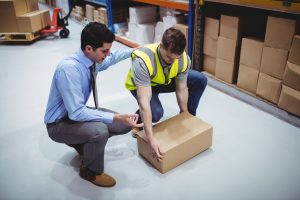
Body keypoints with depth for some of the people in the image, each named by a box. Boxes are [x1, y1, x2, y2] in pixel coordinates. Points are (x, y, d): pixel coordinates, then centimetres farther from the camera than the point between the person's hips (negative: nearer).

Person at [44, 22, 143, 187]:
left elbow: (112, 58, 17)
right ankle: (91, 171, -5)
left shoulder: (93, 60, -9)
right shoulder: (69, 69, -33)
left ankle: (85, 142, 17)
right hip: (60, 123, -7)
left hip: (77, 112, 8)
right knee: (99, 130, -35)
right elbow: (76, 113, -34)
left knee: (125, 124, 0)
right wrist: (116, 117, -37)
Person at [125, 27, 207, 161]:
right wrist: (150, 139, -47)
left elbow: (182, 90, -15)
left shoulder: (184, 59, -29)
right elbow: (144, 102, -45)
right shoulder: (142, 61, -42)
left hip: (167, 81, 4)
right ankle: (138, 121, 4)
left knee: (200, 80, -13)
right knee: (156, 113, -33)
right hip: (141, 85, -4)